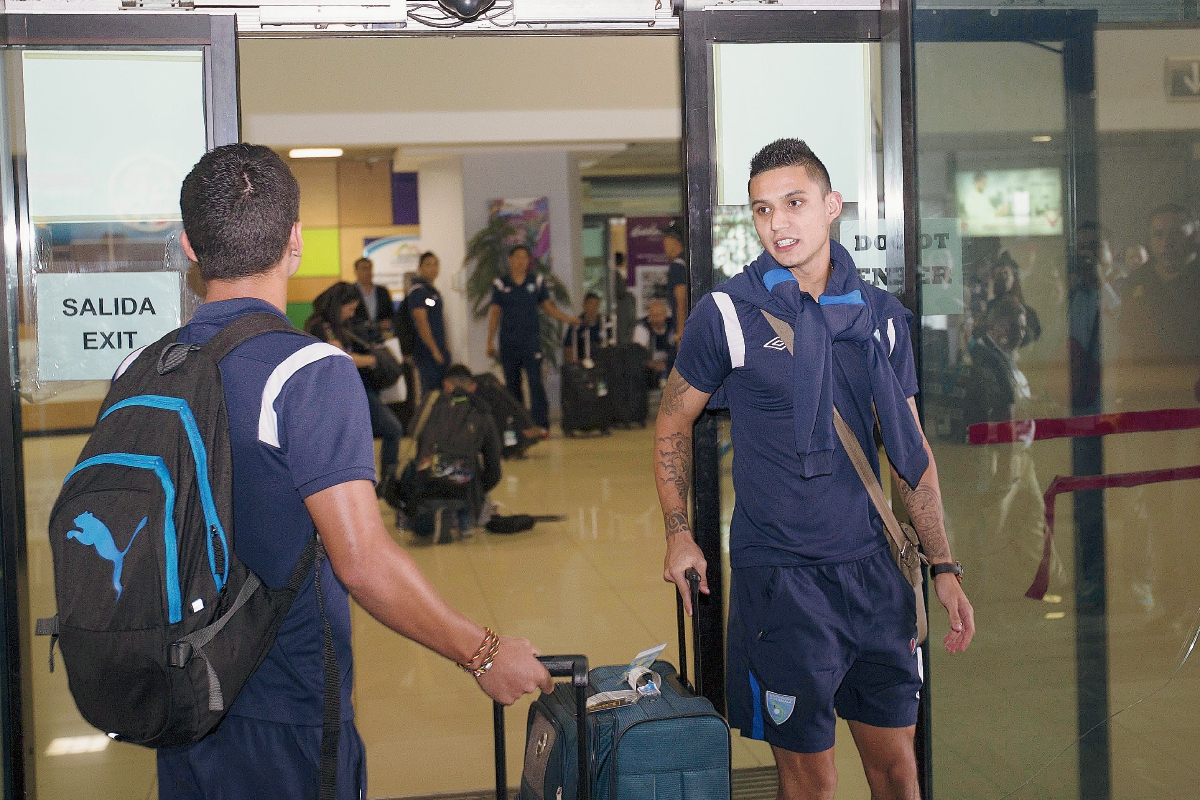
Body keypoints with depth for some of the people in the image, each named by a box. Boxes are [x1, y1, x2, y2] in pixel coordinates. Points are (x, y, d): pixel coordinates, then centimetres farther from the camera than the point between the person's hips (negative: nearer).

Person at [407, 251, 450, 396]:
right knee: (430, 392, -9)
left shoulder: (434, 291, 17)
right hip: (427, 351, -9)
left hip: (439, 351, 9)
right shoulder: (418, 291, -11)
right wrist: (434, 350, -20)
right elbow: (421, 323, -18)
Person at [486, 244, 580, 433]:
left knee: (535, 381, -11)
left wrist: (568, 318, -4)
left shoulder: (537, 281, 6)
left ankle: (541, 424, -11)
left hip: (531, 340, -1)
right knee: (512, 384, 6)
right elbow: (494, 313, 8)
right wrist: (490, 341, 3)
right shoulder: (500, 284, 6)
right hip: (508, 343, 1)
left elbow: (548, 307, 10)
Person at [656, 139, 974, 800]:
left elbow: (911, 450, 10)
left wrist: (943, 567, 7)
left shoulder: (880, 316, 5)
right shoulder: (726, 314, -5)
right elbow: (673, 426, 6)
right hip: (779, 574, -3)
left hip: (871, 565, 4)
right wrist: (678, 533, -1)